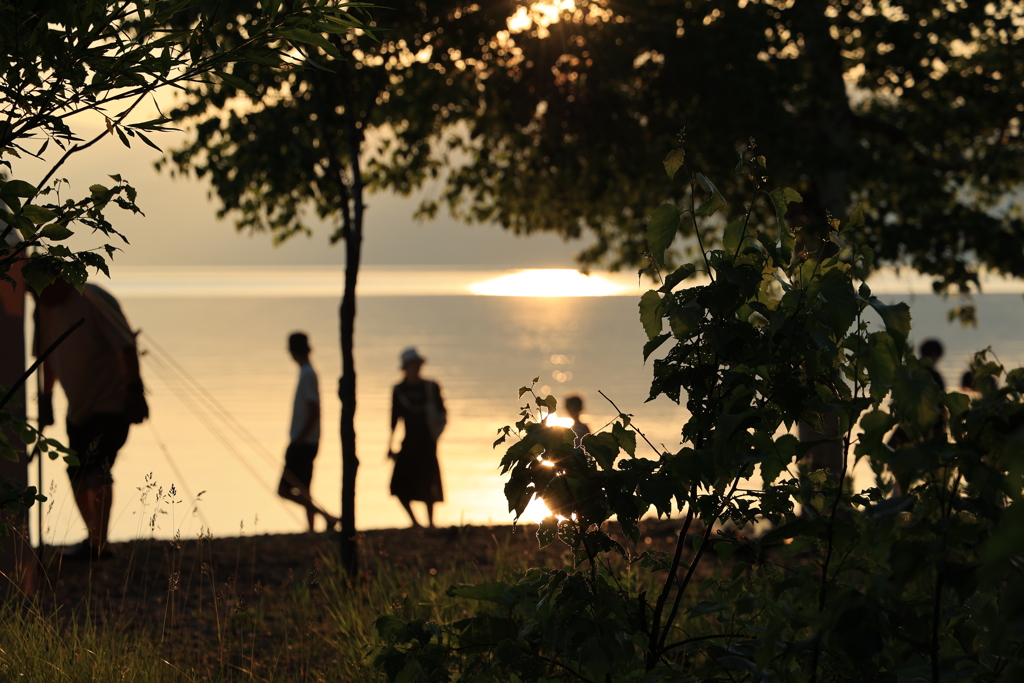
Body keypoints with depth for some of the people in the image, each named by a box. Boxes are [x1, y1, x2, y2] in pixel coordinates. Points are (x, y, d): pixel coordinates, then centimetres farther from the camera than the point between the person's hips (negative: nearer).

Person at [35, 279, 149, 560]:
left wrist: (135, 391, -24)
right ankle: (93, 538, 23)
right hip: (78, 407, 8)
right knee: (77, 473, 10)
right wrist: (46, 397, 20)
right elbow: (48, 356, 19)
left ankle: (98, 544, -20)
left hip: (112, 402, -8)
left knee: (96, 469, -19)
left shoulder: (93, 300, -18)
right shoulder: (44, 309, 5)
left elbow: (125, 345, -20)